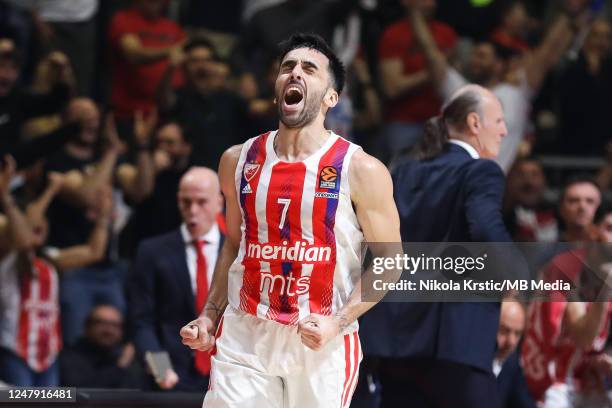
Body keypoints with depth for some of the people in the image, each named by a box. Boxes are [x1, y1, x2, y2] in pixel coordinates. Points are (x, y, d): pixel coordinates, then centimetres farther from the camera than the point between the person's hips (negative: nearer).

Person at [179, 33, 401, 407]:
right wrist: (210, 315, 10)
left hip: (323, 345, -3)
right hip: (244, 338, 3)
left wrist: (338, 322, -16)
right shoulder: (239, 161, 6)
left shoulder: (361, 171, -7)